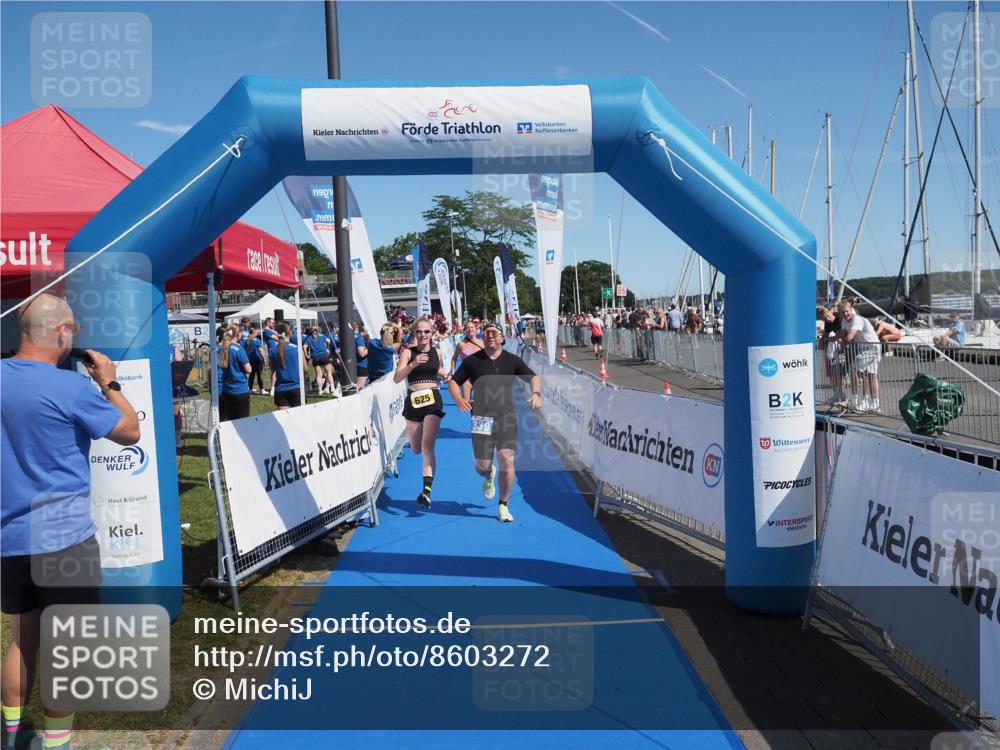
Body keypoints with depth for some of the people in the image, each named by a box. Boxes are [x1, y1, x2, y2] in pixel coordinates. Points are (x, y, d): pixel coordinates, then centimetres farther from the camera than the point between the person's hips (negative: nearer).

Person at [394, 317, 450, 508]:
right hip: (413, 401, 0)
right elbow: (396, 378, -13)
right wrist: (413, 364, -26)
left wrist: (444, 375, 7)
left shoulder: (436, 353, 7)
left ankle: (427, 490, -19)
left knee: (427, 444, -15)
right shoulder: (408, 352, -2)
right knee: (416, 449, 8)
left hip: (433, 400, 0)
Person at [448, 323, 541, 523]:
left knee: (507, 460, -12)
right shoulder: (472, 361, 3)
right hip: (481, 418, 0)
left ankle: (503, 506, 7)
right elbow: (453, 382, 7)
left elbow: (534, 378, 8)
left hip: (506, 417, 0)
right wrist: (459, 399, -13)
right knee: (482, 466, 3)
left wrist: (536, 393, -13)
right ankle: (489, 476, 45)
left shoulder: (512, 360, 4)